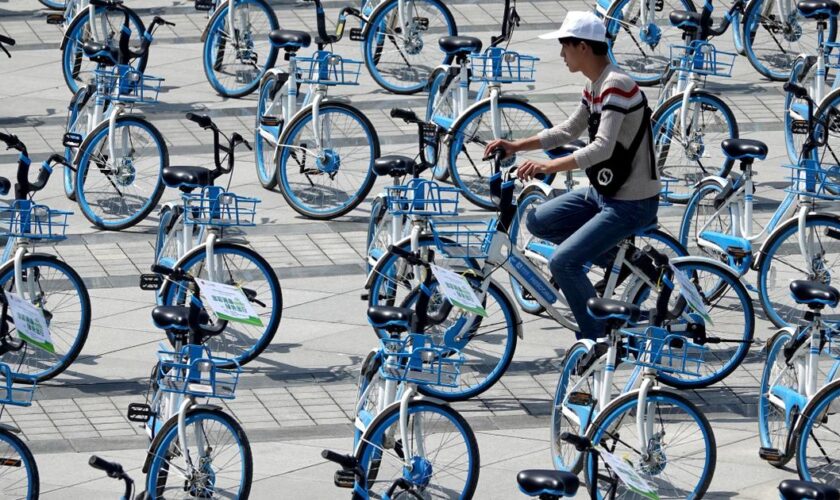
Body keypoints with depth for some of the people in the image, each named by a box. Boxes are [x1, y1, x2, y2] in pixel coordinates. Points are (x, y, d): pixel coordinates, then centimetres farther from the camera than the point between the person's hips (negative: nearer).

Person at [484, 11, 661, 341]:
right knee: (537, 222, 11)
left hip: (631, 203, -10)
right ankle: (612, 257, 15)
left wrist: (549, 166, -39)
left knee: (562, 262, -18)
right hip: (601, 192, 10)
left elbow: (602, 147, -32)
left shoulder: (616, 85, -23)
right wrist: (516, 146, 9)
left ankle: (594, 336, -2)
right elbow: (568, 131, 17)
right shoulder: (594, 86, 7)